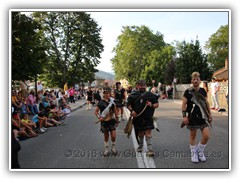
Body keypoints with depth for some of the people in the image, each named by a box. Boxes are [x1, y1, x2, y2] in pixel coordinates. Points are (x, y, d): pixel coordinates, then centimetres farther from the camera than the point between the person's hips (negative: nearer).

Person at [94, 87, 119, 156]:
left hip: (112, 120, 2)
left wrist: (116, 118, 15)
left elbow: (115, 110, 12)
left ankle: (113, 147, 23)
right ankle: (106, 149, 28)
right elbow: (96, 111, -3)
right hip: (104, 121, -1)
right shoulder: (101, 102, -10)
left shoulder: (112, 101, -1)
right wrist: (99, 117, -18)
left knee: (113, 136, -3)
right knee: (106, 136, 11)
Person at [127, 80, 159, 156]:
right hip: (138, 117, 2)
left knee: (148, 133, -6)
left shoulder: (151, 95, 2)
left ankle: (150, 150, -1)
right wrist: (132, 110, -9)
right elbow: (129, 104, 8)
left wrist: (152, 105, -14)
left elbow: (157, 104, 7)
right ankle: (141, 146, 39)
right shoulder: (133, 95, 2)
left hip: (148, 118, -1)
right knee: (140, 133, 16)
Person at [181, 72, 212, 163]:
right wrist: (184, 116, -12)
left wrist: (210, 114, 14)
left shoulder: (203, 91, 6)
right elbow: (184, 104, -6)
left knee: (206, 136, -3)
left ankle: (200, 151, 23)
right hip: (192, 117, -3)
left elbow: (206, 103, 15)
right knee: (193, 136, 8)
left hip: (203, 116, 3)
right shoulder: (188, 91, -6)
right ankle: (193, 153, 26)